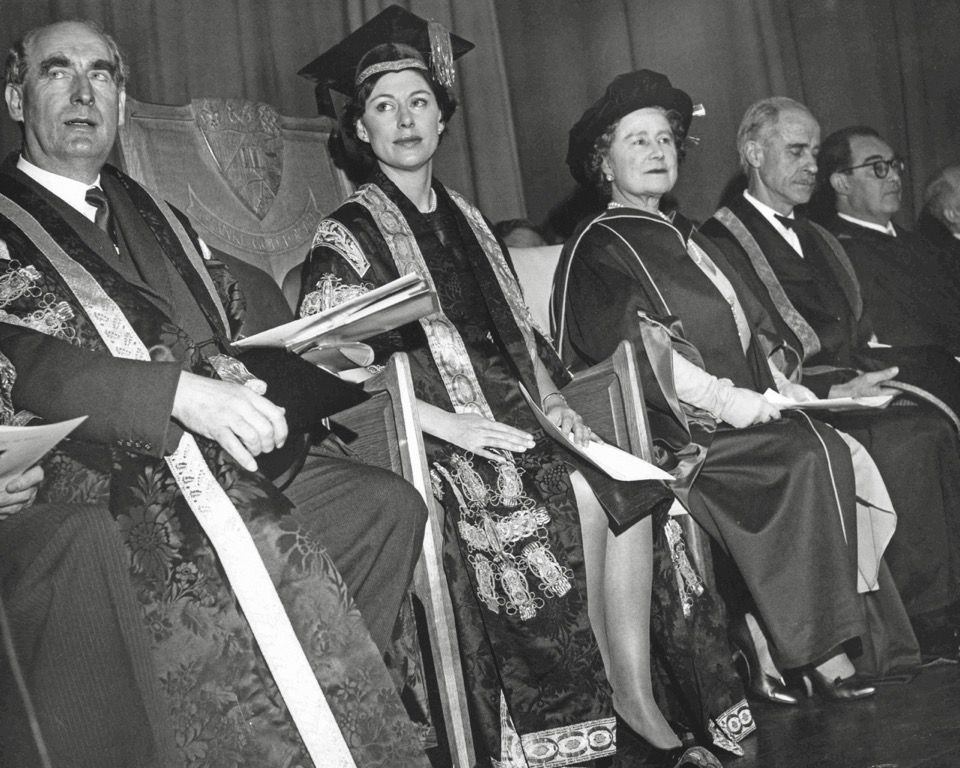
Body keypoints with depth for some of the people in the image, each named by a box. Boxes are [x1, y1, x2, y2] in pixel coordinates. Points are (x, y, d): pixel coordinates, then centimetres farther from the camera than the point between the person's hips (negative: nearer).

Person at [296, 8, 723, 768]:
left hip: (514, 413, 6)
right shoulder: (347, 235, 0)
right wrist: (448, 422, -20)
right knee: (578, 499, -26)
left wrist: (551, 399, 2)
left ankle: (643, 702, -17)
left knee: (629, 485, -21)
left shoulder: (465, 219, 19)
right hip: (433, 442, -5)